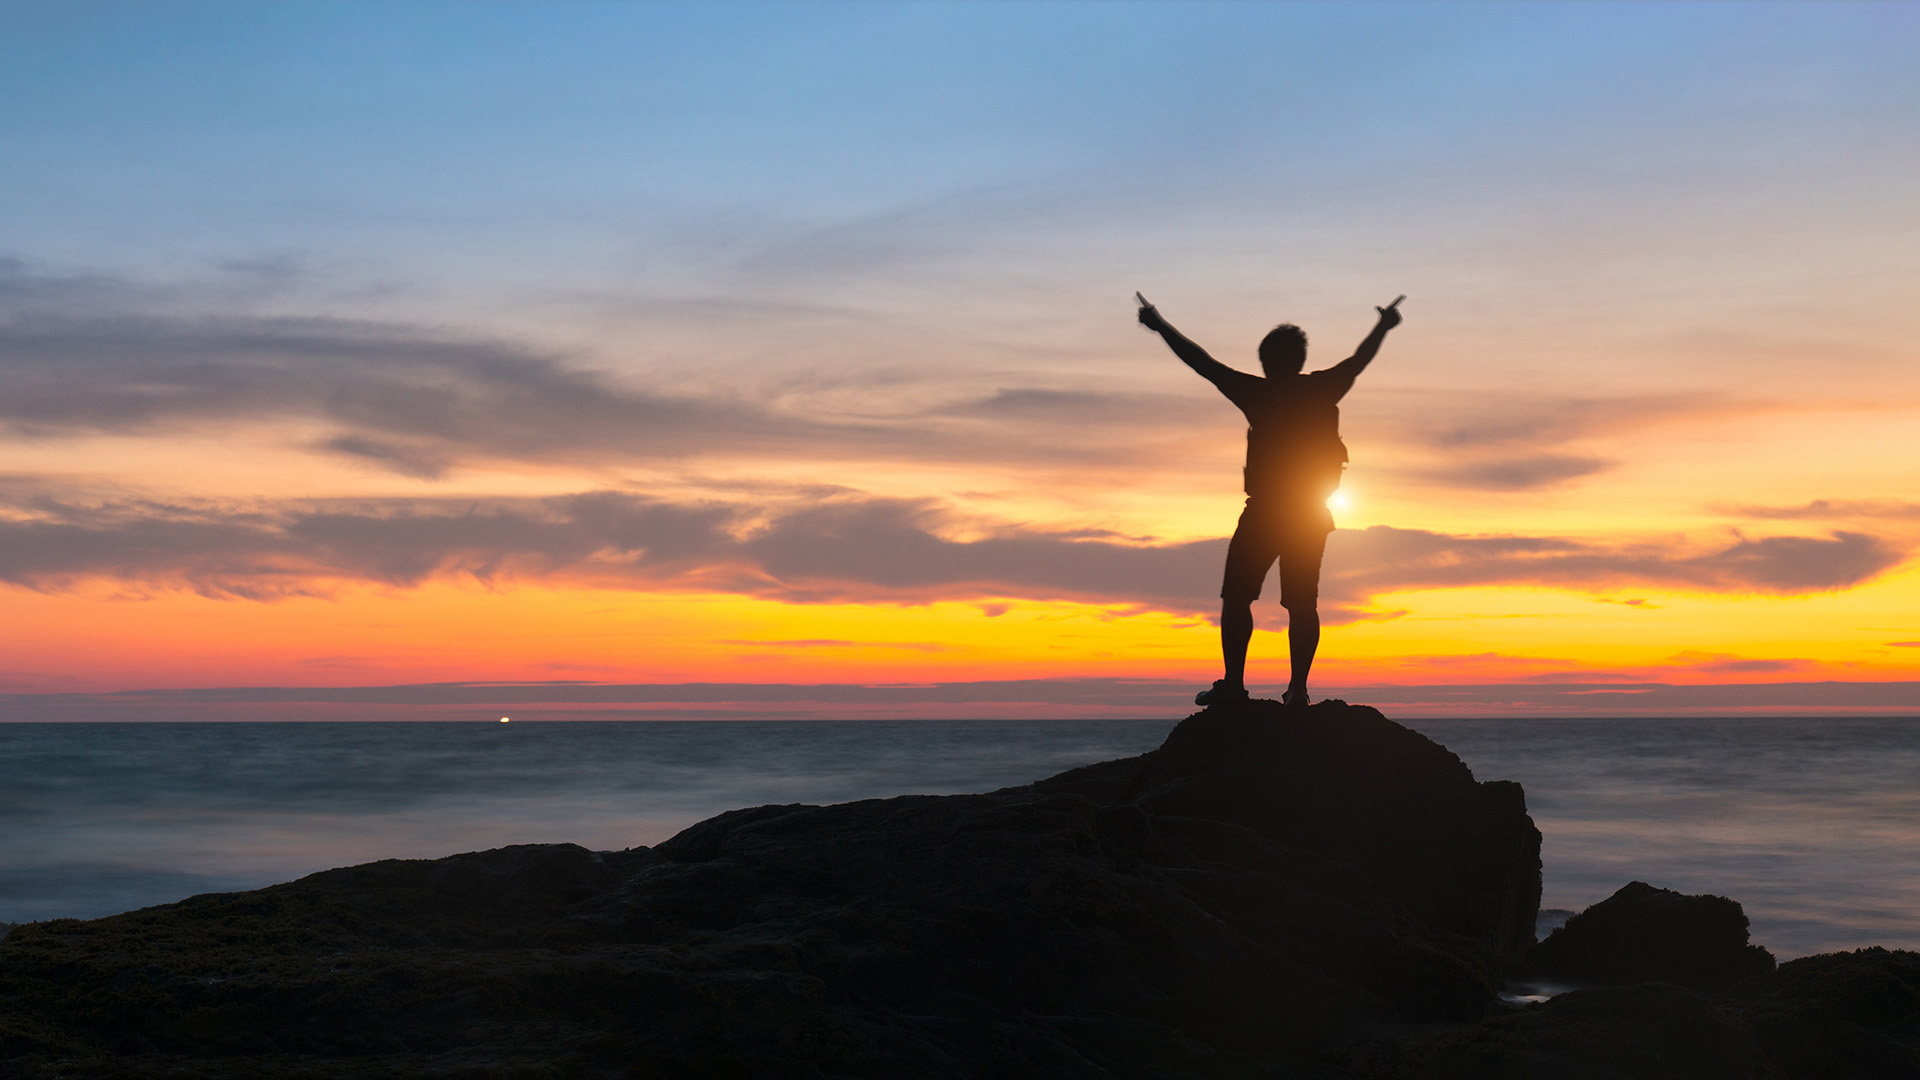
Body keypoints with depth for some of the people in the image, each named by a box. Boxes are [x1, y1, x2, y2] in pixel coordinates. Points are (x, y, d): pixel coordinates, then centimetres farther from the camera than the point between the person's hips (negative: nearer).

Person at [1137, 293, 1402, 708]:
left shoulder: (1258, 394, -7)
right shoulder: (1323, 389, 2)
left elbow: (1202, 362, -4)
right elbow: (1360, 359, 19)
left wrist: (1160, 326, 5)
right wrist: (1383, 327, 37)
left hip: (1263, 514, -4)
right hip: (1312, 517, 4)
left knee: (1236, 597, 1)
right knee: (1302, 603, 6)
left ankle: (1233, 683, -6)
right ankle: (1298, 689, 1)